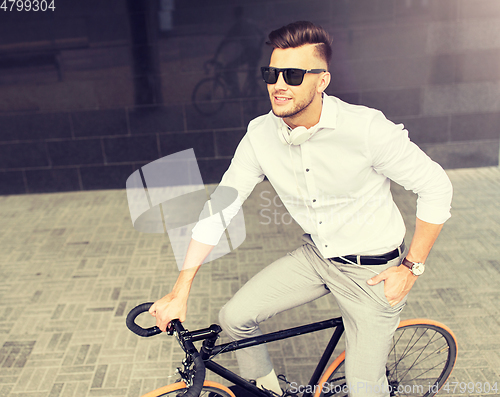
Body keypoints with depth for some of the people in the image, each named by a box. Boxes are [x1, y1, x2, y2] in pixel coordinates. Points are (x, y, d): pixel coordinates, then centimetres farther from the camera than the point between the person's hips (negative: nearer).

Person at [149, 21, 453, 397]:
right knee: (235, 318, -3)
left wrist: (411, 267, -12)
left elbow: (436, 186, -15)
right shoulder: (261, 134, -12)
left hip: (373, 270, -4)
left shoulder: (366, 128, -26)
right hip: (316, 256, 4)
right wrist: (180, 293, -9)